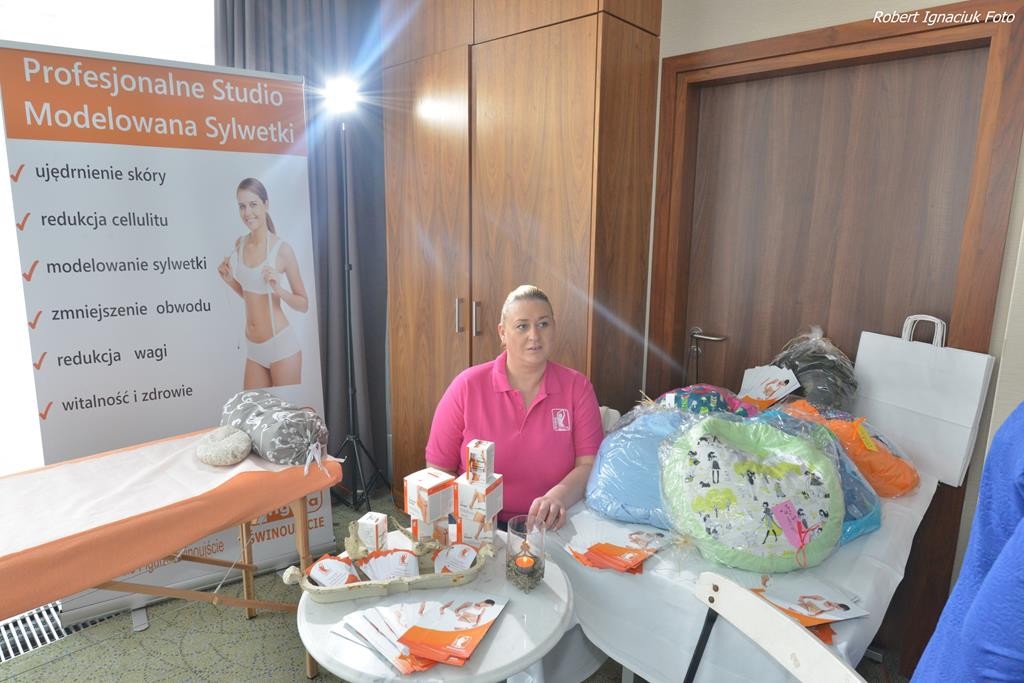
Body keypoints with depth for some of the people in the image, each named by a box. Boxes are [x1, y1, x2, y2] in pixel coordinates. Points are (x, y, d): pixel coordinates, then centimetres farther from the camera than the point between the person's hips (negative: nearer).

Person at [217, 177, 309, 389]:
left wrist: (278, 289, -22)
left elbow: (304, 304, -6)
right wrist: (229, 280, 0)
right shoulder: (239, 244, 5)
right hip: (253, 348, 6)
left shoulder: (281, 249, -11)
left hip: (281, 345, -5)